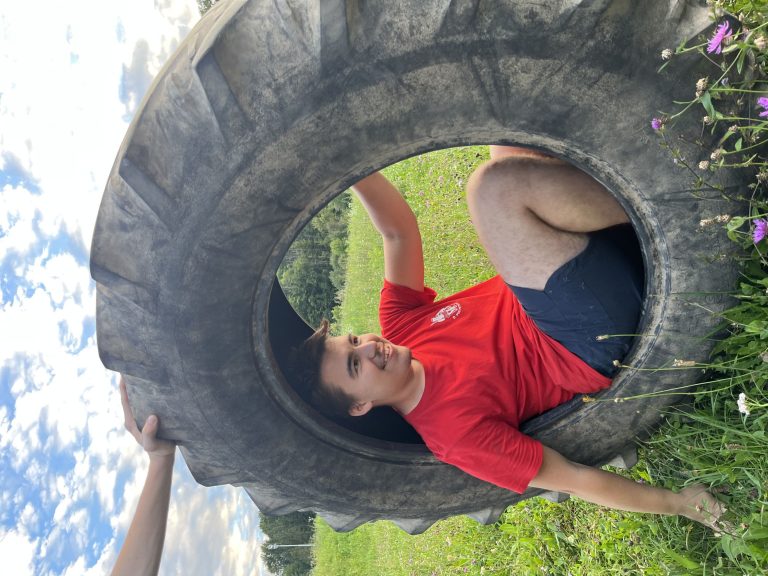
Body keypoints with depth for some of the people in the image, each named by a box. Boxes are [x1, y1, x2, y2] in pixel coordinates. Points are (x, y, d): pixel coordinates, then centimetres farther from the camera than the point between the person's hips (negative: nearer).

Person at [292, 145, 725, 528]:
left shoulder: (398, 325, 2)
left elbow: (398, 232, 0)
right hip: (600, 336, -6)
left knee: (510, 140, -1)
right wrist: (675, 502, -14)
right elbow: (572, 479, -11)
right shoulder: (451, 429, -14)